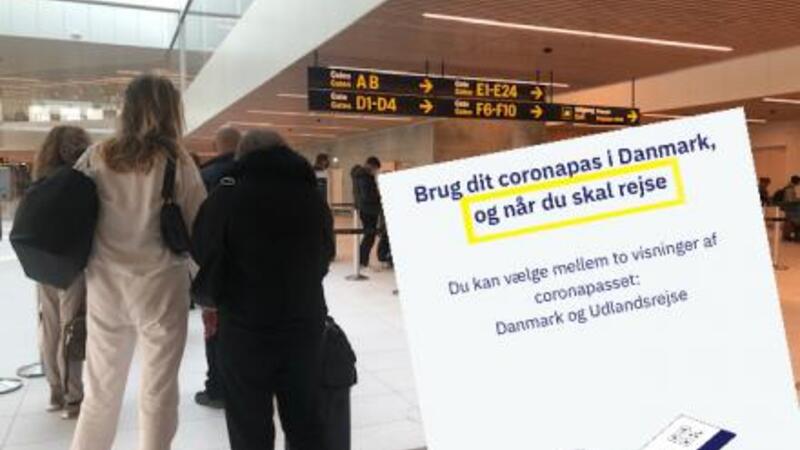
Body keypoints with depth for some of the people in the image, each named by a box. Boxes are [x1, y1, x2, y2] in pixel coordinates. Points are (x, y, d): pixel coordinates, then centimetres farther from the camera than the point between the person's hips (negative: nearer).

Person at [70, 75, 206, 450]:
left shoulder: (97, 157, 1)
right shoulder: (177, 162, -7)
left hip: (104, 288, 3)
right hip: (160, 288, -3)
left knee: (100, 391, 17)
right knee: (157, 395, 8)